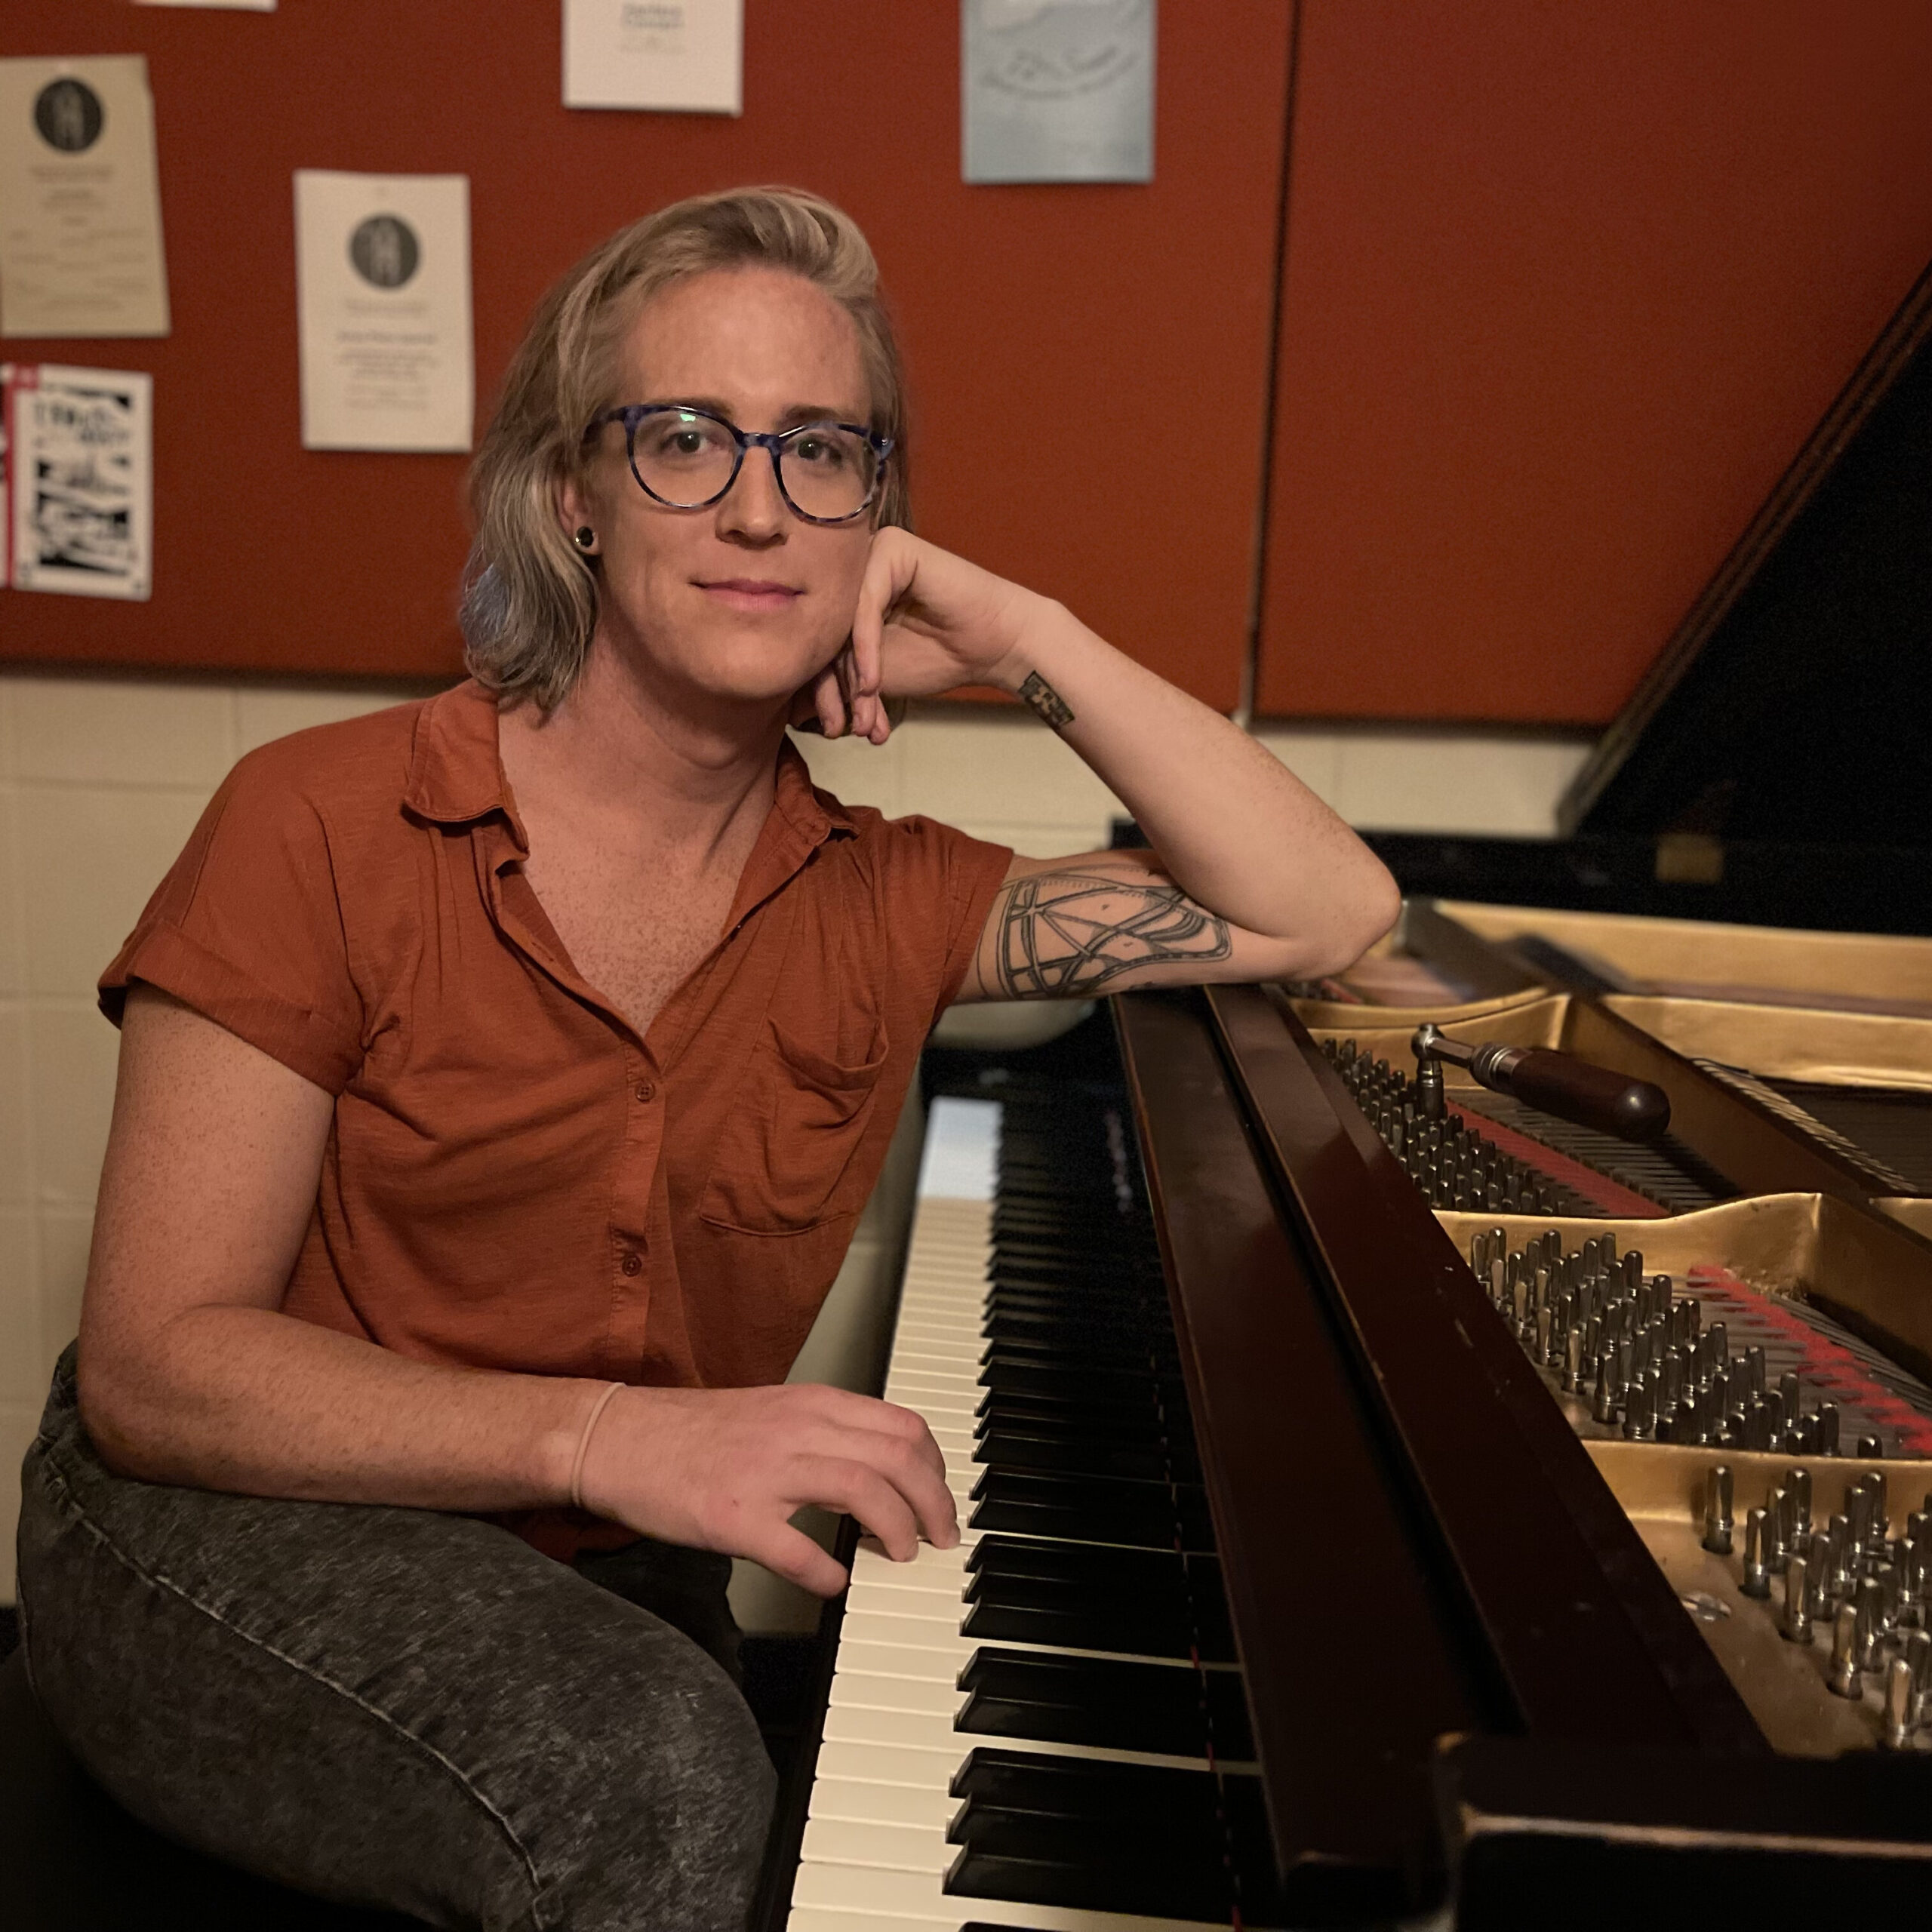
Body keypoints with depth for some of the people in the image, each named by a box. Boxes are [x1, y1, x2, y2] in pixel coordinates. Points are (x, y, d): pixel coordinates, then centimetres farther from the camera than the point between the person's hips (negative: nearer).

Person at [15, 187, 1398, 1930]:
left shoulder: (876, 904, -2)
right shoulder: (327, 825, -13)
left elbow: (1328, 913, -5)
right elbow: (154, 1367, -15)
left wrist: (1029, 646, -11)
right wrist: (602, 1433, -28)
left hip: (608, 1586, 4)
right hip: (235, 1543, -4)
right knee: (656, 1776, -32)